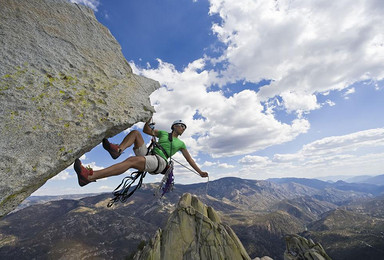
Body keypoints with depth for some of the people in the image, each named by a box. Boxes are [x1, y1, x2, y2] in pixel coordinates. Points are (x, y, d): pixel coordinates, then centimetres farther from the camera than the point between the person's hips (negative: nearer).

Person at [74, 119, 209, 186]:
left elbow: (189, 159, 21)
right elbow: (146, 130, 20)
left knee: (131, 160, -32)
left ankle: (89, 177, -42)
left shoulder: (181, 144, 19)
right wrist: (149, 118, 6)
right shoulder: (163, 133, 24)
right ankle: (118, 149, -36)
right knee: (136, 133, -8)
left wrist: (200, 172, 19)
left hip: (159, 162, -4)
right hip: (147, 155, 4)